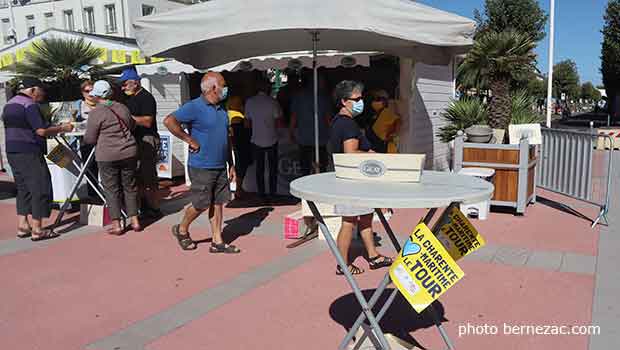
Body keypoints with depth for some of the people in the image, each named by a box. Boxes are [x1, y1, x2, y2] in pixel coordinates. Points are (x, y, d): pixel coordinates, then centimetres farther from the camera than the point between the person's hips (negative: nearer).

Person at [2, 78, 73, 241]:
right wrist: (62, 128, -6)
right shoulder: (29, 105, -12)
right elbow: (41, 131, -19)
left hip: (12, 151, 9)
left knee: (23, 188, 15)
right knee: (40, 189, -3)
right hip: (29, 153, -9)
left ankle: (22, 226, 16)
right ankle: (36, 230, -2)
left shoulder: (8, 105, 17)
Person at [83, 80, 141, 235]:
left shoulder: (96, 112, -7)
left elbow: (90, 139, -3)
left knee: (112, 189, 4)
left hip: (107, 156, -4)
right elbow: (132, 126, 24)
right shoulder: (122, 108, 9)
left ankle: (116, 225, 7)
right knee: (130, 186, 12)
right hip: (129, 152, 5)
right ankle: (135, 221, 16)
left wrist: (84, 139, 19)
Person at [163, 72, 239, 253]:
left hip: (220, 167, 7)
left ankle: (217, 242, 16)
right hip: (201, 168, -7)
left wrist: (231, 164, 16)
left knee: (218, 203, 8)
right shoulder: (194, 107, -12)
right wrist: (190, 140, -18)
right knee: (201, 205, 1)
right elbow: (169, 121, -21)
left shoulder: (221, 109, 13)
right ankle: (182, 230, 26)